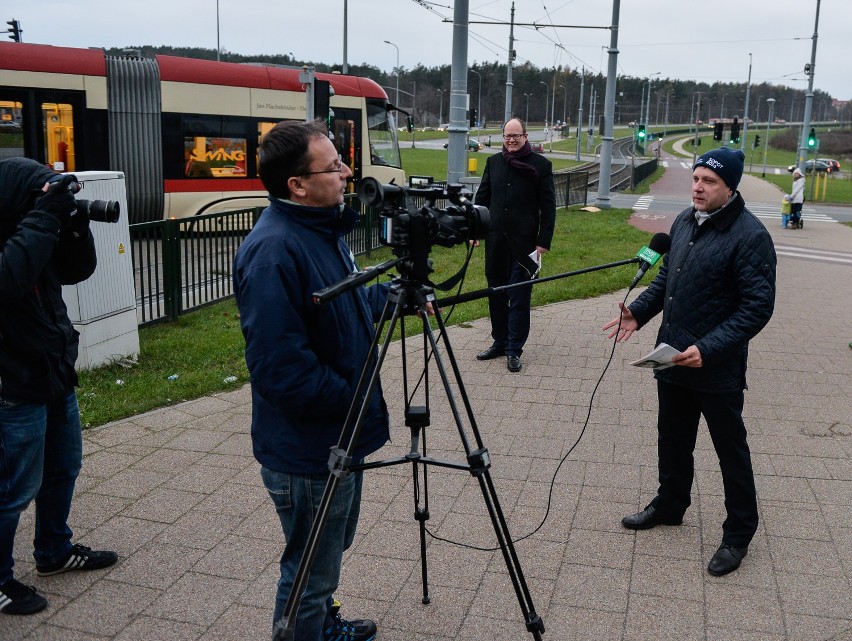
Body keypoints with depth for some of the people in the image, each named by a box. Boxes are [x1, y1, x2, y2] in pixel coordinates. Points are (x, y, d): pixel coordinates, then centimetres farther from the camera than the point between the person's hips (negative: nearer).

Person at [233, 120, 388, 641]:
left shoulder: (324, 231, 5)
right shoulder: (273, 253, -27)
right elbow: (280, 368, -30)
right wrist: (356, 399, -20)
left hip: (341, 435, 10)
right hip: (308, 451, -10)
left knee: (333, 549, 29)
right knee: (310, 574, 9)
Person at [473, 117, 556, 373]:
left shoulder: (540, 165, -2)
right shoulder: (494, 162, 9)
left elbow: (548, 206, -3)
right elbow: (482, 198, 15)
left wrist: (544, 241, -8)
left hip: (524, 242, -4)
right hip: (495, 239, 4)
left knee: (519, 297, 0)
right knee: (496, 294, 12)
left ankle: (514, 350, 7)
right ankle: (499, 342, 25)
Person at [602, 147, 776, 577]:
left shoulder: (750, 236, -17)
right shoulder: (684, 221, 6)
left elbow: (758, 308, -19)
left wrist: (709, 349, -26)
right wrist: (640, 311, 2)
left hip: (718, 370, -7)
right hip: (672, 360, 7)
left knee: (731, 452, 8)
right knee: (672, 441, 21)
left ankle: (739, 534, 24)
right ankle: (669, 505, 41)